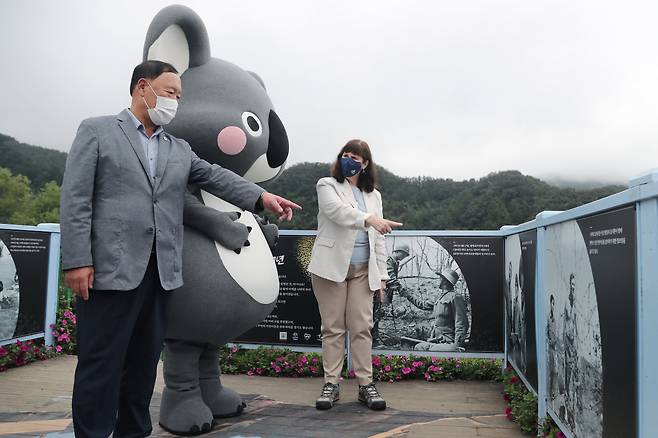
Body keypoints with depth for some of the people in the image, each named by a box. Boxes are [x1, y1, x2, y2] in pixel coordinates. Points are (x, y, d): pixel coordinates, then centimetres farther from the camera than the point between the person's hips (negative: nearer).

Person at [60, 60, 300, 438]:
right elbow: (76, 199, -3)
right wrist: (77, 260, -12)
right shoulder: (97, 130, 4)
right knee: (101, 363, 0)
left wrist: (262, 197, -12)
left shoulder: (180, 149, 18)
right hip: (111, 268, -5)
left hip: (161, 273, 5)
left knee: (144, 362, 12)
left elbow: (217, 178, 5)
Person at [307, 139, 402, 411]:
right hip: (332, 266, -3)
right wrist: (369, 219, -34)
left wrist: (381, 274, 8)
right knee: (333, 327, 2)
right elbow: (338, 211, -18)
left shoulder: (373, 195, 17)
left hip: (362, 269, 3)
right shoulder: (327, 185, 4)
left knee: (362, 327, 1)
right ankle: (331, 384, 10)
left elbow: (378, 237, 14)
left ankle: (366, 384, 8)